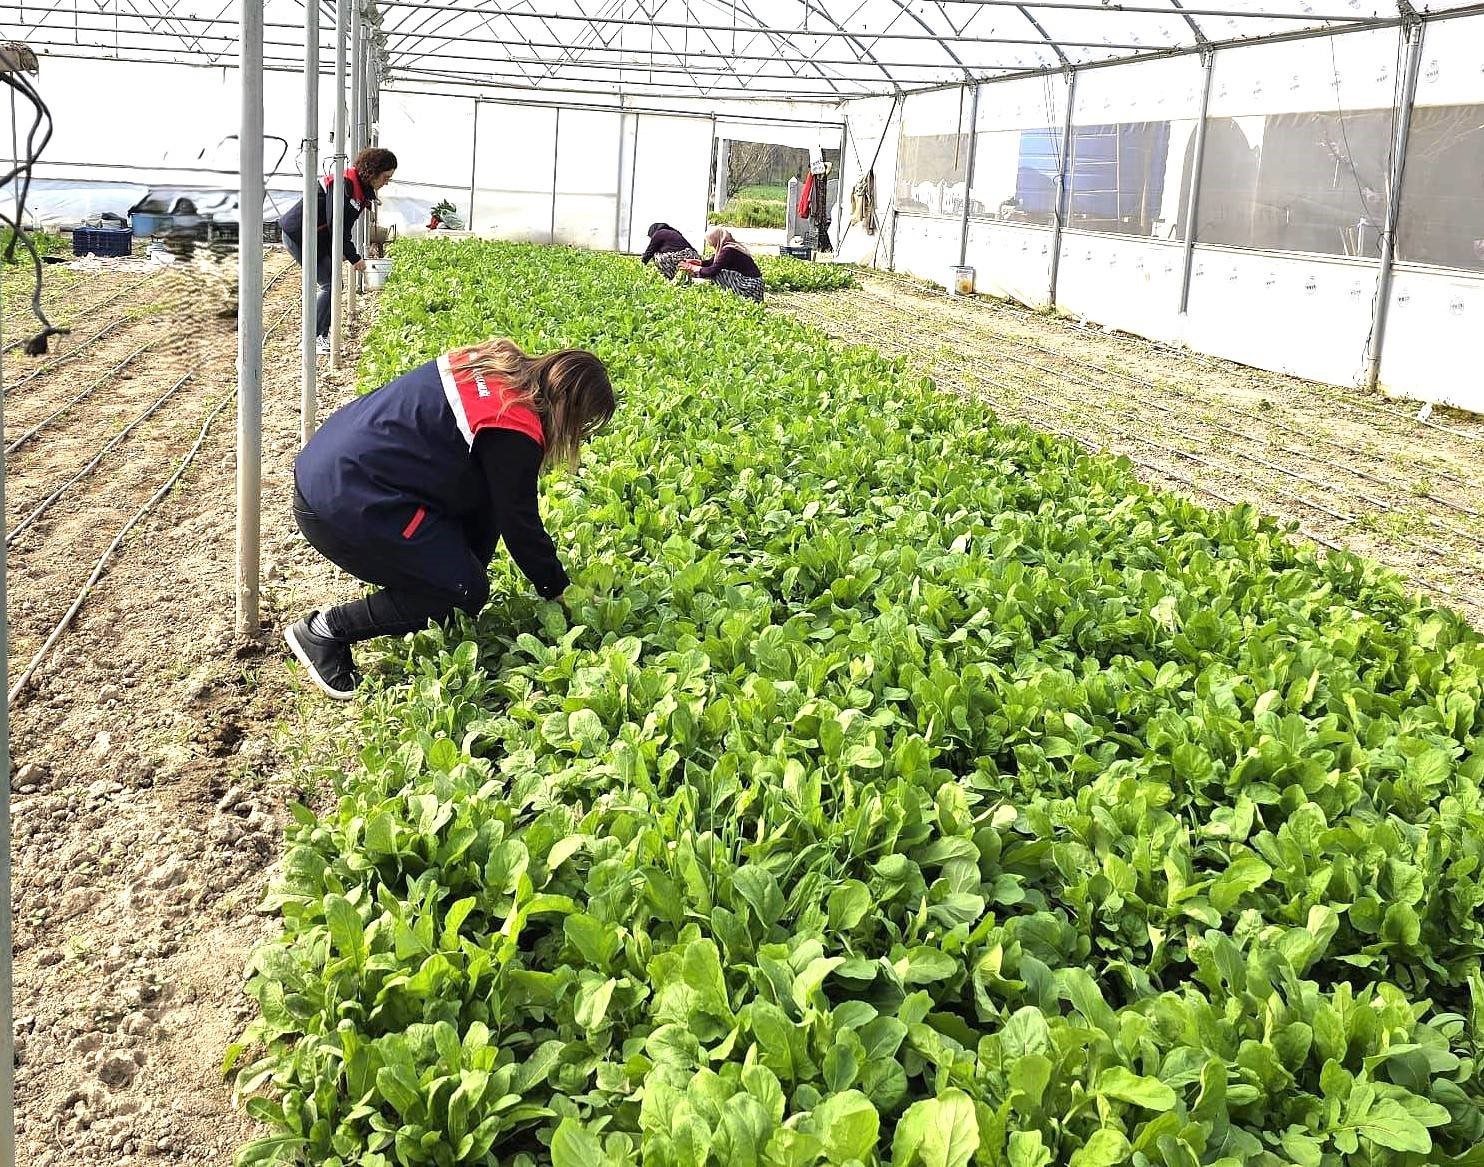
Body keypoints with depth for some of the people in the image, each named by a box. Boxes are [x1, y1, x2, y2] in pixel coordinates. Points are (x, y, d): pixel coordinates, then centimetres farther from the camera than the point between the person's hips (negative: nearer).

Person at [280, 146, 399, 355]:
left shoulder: (361, 189, 8)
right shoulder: (344, 185, -23)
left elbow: (344, 226, 12)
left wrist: (351, 254, 3)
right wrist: (354, 257, -20)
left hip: (316, 238, 10)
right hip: (297, 234, -10)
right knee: (330, 284, -11)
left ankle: (321, 335, 14)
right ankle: (316, 338, -6)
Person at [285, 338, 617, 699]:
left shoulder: (497, 367, 8)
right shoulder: (512, 434, -19)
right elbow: (520, 527, -8)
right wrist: (558, 590, 8)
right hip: (342, 508, -10)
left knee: (483, 500, 12)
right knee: (466, 594, -1)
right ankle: (325, 631, 2)